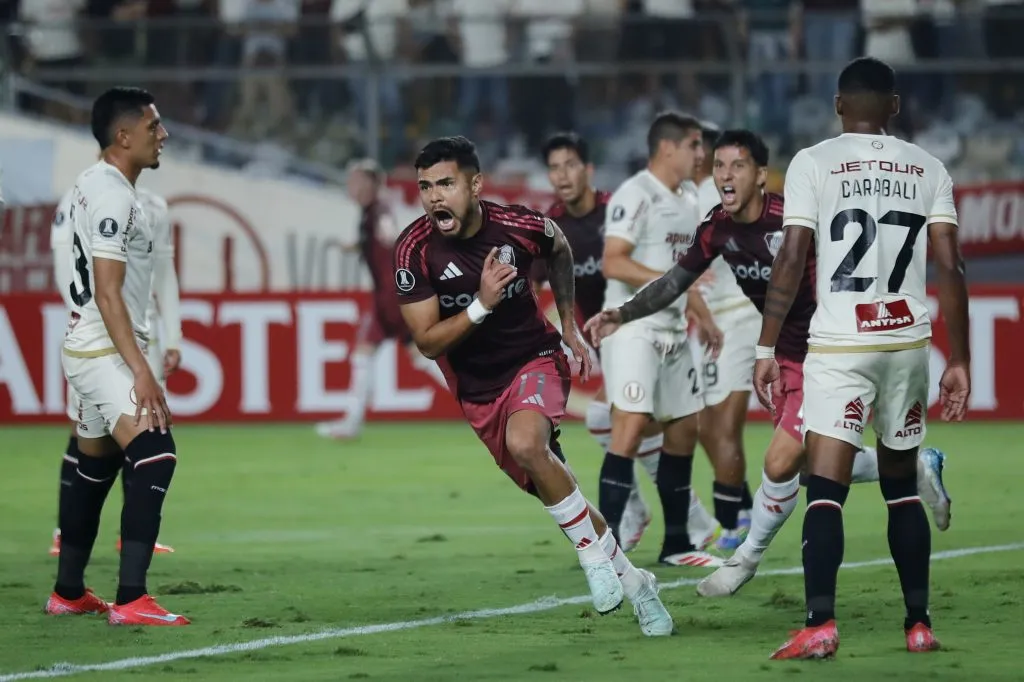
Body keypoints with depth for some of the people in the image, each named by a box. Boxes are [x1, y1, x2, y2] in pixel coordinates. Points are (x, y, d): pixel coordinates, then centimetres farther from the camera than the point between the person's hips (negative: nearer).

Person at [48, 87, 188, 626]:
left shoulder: (95, 183, 13)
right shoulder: (112, 196, -18)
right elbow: (107, 293, -22)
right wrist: (141, 371, -26)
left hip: (91, 352, 11)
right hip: (105, 352, -11)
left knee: (94, 471, 18)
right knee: (155, 457, -20)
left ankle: (68, 593, 27)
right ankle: (130, 601, -26)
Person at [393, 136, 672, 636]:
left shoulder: (519, 227, -16)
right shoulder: (414, 251, -17)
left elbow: (559, 250, 10)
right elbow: (428, 343, -16)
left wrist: (569, 325, 14)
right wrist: (482, 304, -31)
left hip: (534, 358, -3)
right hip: (477, 387, 3)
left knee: (525, 442, -33)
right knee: (551, 488, 8)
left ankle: (594, 555, -16)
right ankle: (631, 580, 27)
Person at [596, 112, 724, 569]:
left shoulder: (688, 197, 15)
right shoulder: (635, 196, -13)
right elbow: (614, 263, -22)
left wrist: (704, 316, 19)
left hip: (673, 331, 9)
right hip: (633, 328, -9)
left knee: (684, 428, 12)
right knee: (631, 427, -17)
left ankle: (676, 544, 22)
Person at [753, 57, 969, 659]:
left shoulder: (814, 163, -2)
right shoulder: (927, 168, 7)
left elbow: (792, 260, -7)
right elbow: (951, 269, 4)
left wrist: (767, 348, -2)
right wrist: (960, 362, 8)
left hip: (841, 345, -3)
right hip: (909, 342, 3)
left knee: (825, 490, -7)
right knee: (902, 488, 17)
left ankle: (820, 624, -21)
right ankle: (920, 624, 17)